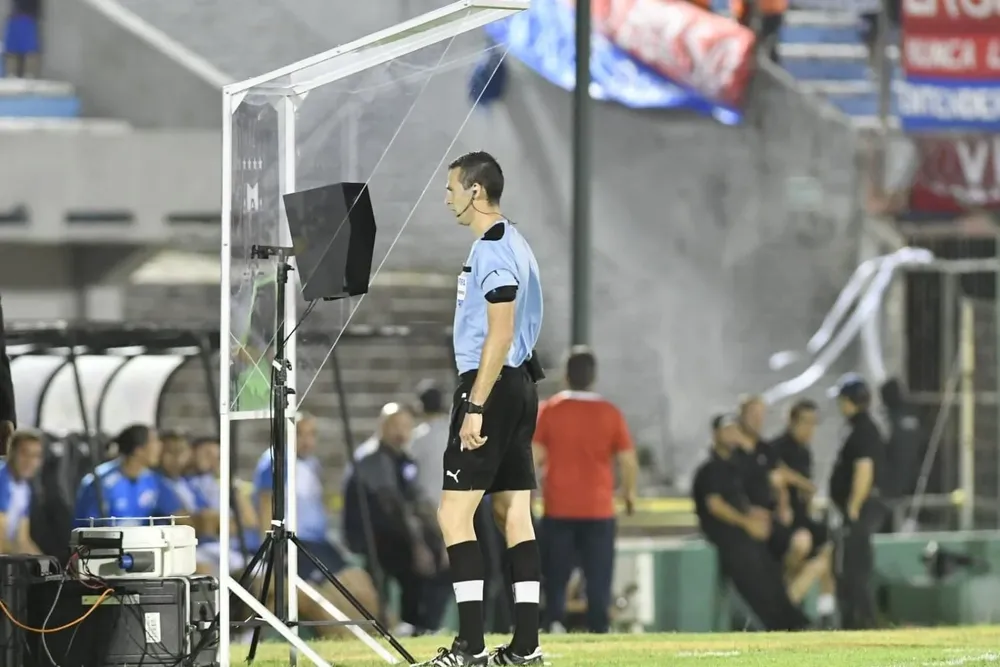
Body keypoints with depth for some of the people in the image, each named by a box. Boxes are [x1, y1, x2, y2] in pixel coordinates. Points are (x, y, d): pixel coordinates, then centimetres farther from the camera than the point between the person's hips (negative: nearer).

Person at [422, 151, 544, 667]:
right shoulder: (512, 245, 17)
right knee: (514, 515, 8)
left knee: (454, 513, -10)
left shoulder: (493, 251, -15)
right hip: (518, 385, 10)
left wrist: (475, 407, -22)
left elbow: (499, 335, -20)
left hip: (493, 388, -10)